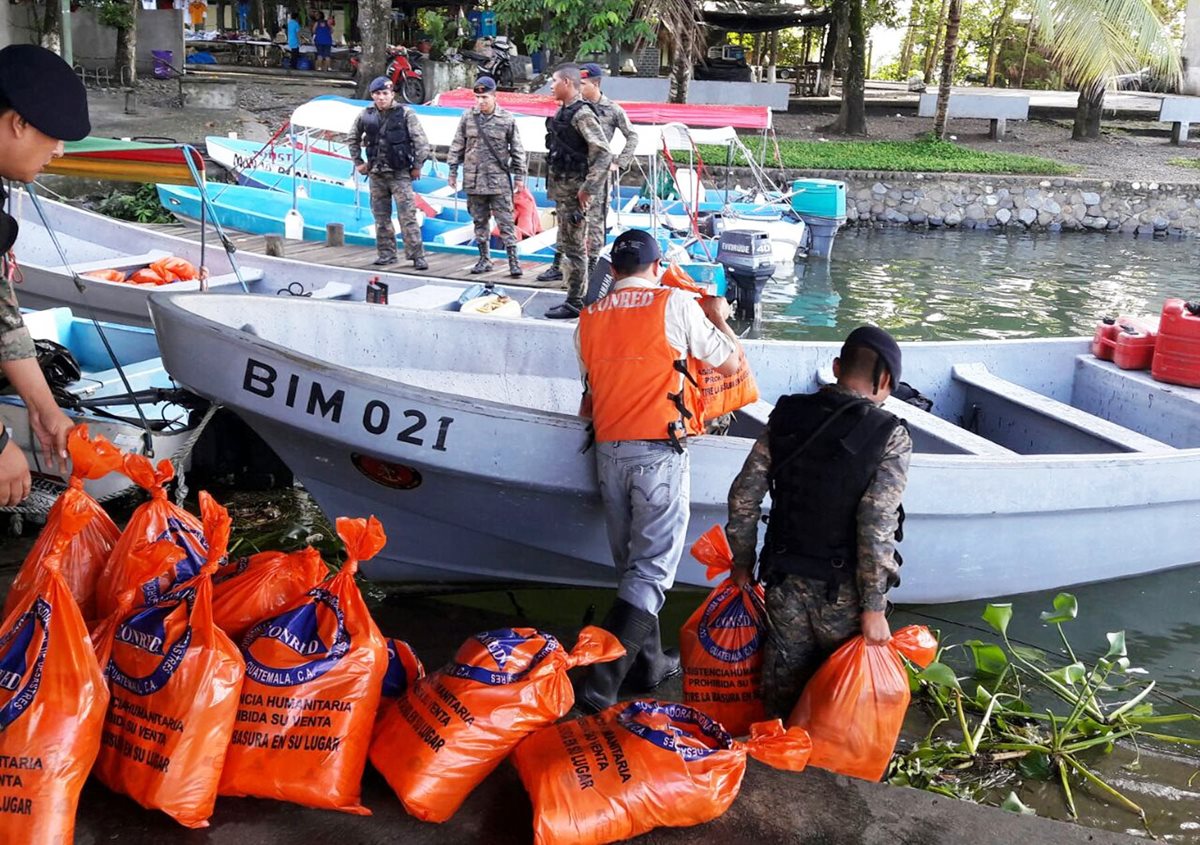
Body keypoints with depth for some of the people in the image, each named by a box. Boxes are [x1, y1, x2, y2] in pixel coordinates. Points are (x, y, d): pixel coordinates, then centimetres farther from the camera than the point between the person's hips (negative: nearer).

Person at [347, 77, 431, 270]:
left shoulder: (405, 114, -6)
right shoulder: (366, 116, 6)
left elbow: (421, 142, -6)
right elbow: (353, 138, 22)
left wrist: (417, 166, -6)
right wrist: (358, 162, 17)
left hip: (400, 174, -5)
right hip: (376, 174, 5)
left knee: (407, 216, -10)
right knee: (381, 217, 9)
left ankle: (417, 255, -7)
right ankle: (386, 254, 18)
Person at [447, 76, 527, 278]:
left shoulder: (507, 119, -2)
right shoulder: (468, 117, 5)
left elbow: (517, 149, 3)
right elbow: (457, 146, 11)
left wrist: (519, 175, 2)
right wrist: (453, 171, 8)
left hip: (499, 180, -3)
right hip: (473, 179, 3)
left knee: (505, 221, -4)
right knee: (480, 221, 11)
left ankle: (513, 259, -1)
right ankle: (484, 259, 20)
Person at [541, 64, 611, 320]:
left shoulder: (582, 114, -16)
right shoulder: (563, 112, 14)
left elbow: (603, 153, -23)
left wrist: (587, 188, -24)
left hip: (573, 188, -10)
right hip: (560, 186, 10)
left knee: (574, 247, -5)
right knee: (566, 244, 15)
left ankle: (575, 303, 0)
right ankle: (573, 297, 23)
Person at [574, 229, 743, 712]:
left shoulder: (589, 318, 11)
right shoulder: (676, 304, -2)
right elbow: (731, 365, 5)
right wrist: (719, 317, 22)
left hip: (609, 451, 5)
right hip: (660, 451, -5)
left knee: (630, 564, 16)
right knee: (651, 569, -4)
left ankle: (648, 664, 27)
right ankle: (601, 681, -12)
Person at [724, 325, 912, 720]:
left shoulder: (787, 416, -1)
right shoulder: (891, 438, -14)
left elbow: (743, 496, 0)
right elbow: (875, 525, -21)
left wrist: (743, 563, 13)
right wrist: (873, 607, -14)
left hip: (784, 583, 4)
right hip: (844, 592, -4)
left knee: (782, 693, 18)